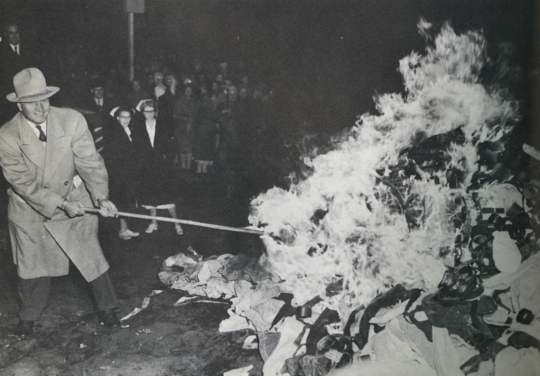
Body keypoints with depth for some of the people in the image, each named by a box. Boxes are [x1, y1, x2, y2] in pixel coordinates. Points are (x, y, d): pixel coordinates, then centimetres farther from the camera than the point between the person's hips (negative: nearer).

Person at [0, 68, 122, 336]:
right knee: (31, 263, 11)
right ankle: (29, 316, 36)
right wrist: (61, 204, -29)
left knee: (90, 255, 1)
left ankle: (106, 308, 24)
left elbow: (90, 162, -19)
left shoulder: (72, 120, -18)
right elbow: (24, 183, -21)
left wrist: (101, 197, -33)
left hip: (73, 200, 0)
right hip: (29, 208, 0)